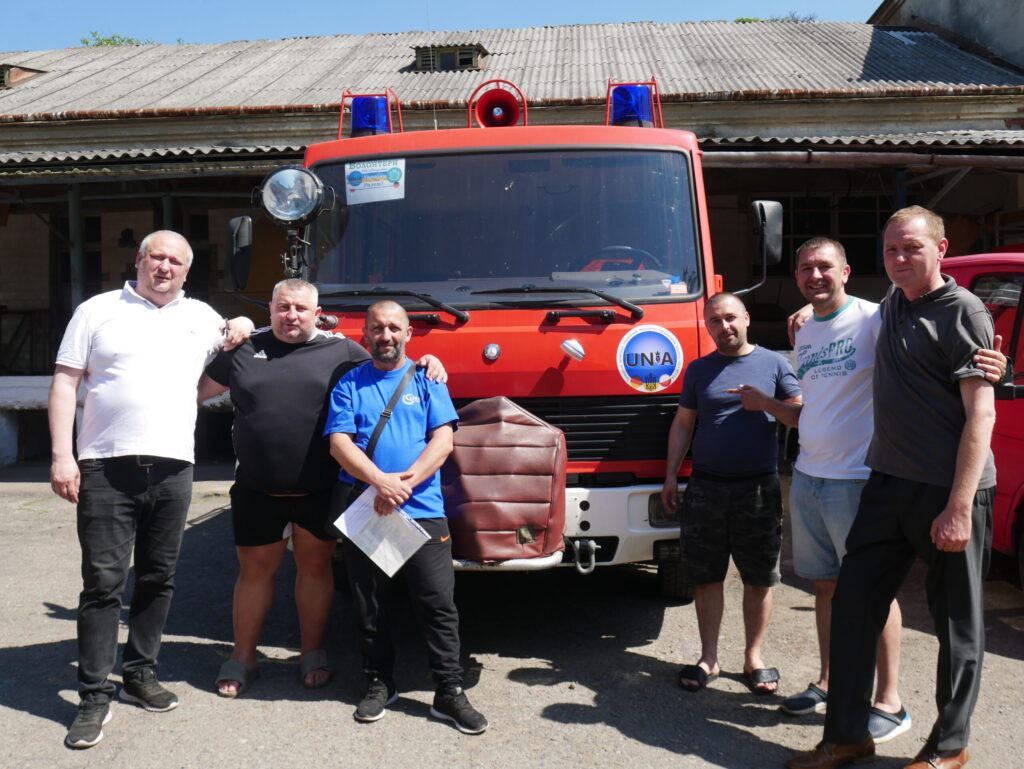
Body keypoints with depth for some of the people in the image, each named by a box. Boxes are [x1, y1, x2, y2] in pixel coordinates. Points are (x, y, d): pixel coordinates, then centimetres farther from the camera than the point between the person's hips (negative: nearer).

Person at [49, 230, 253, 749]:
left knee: (158, 579, 10)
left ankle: (139, 675, 25)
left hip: (172, 469, 4)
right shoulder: (98, 311, 6)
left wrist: (239, 337, 7)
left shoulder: (201, 317, 15)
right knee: (103, 581, -4)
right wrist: (62, 455, -8)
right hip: (106, 469, -3)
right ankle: (94, 696, 4)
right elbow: (65, 383, 2)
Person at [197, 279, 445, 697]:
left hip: (320, 491, -1)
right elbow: (198, 389, 15)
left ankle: (312, 653, 28)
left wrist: (426, 362, -7)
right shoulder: (245, 348, 7)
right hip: (258, 490, 1)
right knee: (255, 568, 10)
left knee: (315, 565, 11)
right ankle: (242, 658, 25)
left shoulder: (340, 350, 4)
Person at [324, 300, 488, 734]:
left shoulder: (427, 380, 10)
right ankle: (379, 683, 26)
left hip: (422, 512, -1)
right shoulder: (349, 385, 10)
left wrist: (405, 482, -14)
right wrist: (381, 482, -18)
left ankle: (449, 692, 6)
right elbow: (339, 443, -2)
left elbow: (443, 439, 0)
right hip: (363, 513, 1)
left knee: (439, 604, -2)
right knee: (370, 607, 10)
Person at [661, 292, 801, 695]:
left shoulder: (773, 363, 5)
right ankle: (709, 658, 17)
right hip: (706, 487, 2)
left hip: (759, 488, -2)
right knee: (706, 576, 5)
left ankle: (753, 656, 20)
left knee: (759, 578, 5)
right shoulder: (698, 370, 12)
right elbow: (682, 424, 13)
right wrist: (671, 475, 8)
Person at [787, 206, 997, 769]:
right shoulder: (892, 303, 13)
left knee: (957, 624, 6)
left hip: (948, 491, -7)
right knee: (853, 602, 6)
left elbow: (981, 414, -15)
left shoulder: (963, 312, -10)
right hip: (889, 481, 8)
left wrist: (960, 507, -20)